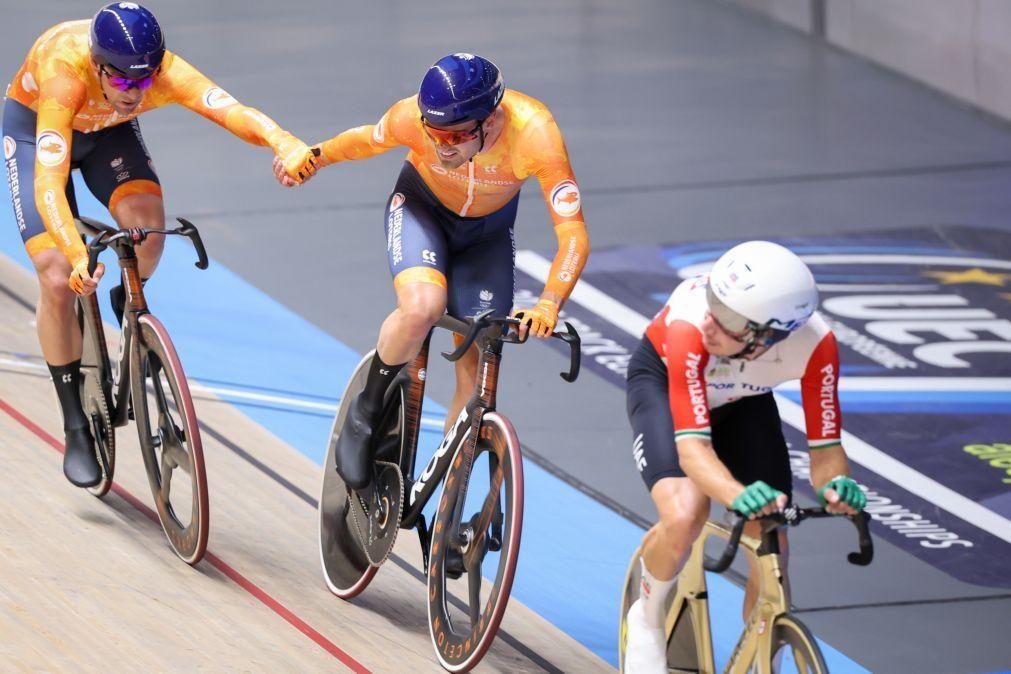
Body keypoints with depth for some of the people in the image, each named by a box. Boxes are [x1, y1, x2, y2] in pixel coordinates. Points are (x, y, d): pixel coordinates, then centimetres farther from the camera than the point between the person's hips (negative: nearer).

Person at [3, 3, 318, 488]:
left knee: (147, 225, -26)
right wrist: (78, 256, -65)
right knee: (59, 280, -15)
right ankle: (76, 428, 0)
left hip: (108, 130, 2)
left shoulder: (165, 73, -34)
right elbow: (49, 184, -50)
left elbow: (233, 111, -49)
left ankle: (128, 307, 9)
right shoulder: (65, 72, -43)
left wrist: (284, 143, -70)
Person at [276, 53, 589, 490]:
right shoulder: (415, 116, -34)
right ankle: (365, 415, -8)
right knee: (422, 307, -32)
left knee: (477, 371, -5)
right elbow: (368, 141, -8)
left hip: (487, 232, 1)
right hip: (421, 207, -1)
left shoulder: (533, 132, -38)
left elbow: (574, 236, -40)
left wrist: (548, 305, -53)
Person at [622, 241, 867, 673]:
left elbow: (825, 447, -29)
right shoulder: (690, 328, -43)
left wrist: (835, 484, -53)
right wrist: (739, 494, -66)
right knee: (684, 516, -29)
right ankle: (647, 618, 2)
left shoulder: (814, 345, -36)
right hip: (662, 380, -3)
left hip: (743, 400, 3)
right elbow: (692, 446, -47)